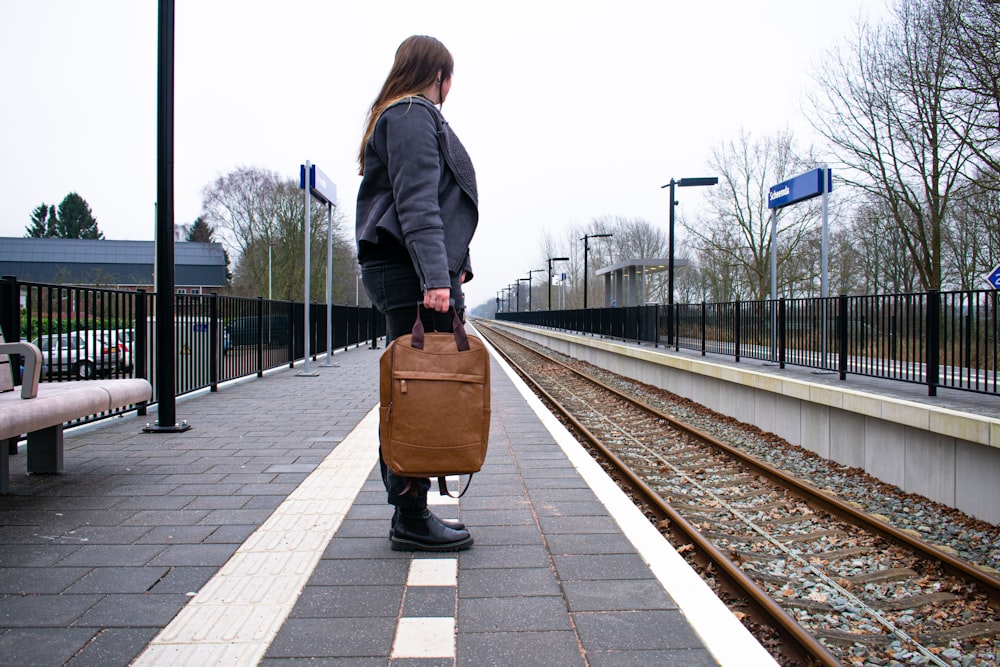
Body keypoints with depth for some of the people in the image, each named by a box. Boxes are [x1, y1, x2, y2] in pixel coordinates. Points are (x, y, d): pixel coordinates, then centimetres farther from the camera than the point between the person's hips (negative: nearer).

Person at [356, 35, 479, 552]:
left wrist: (454, 265, 26)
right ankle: (411, 519, -2)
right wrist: (436, 275, -25)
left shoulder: (399, 115, 27)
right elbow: (417, 203, -17)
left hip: (407, 272, 10)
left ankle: (413, 510, 16)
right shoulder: (414, 115, -5)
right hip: (411, 272, -10)